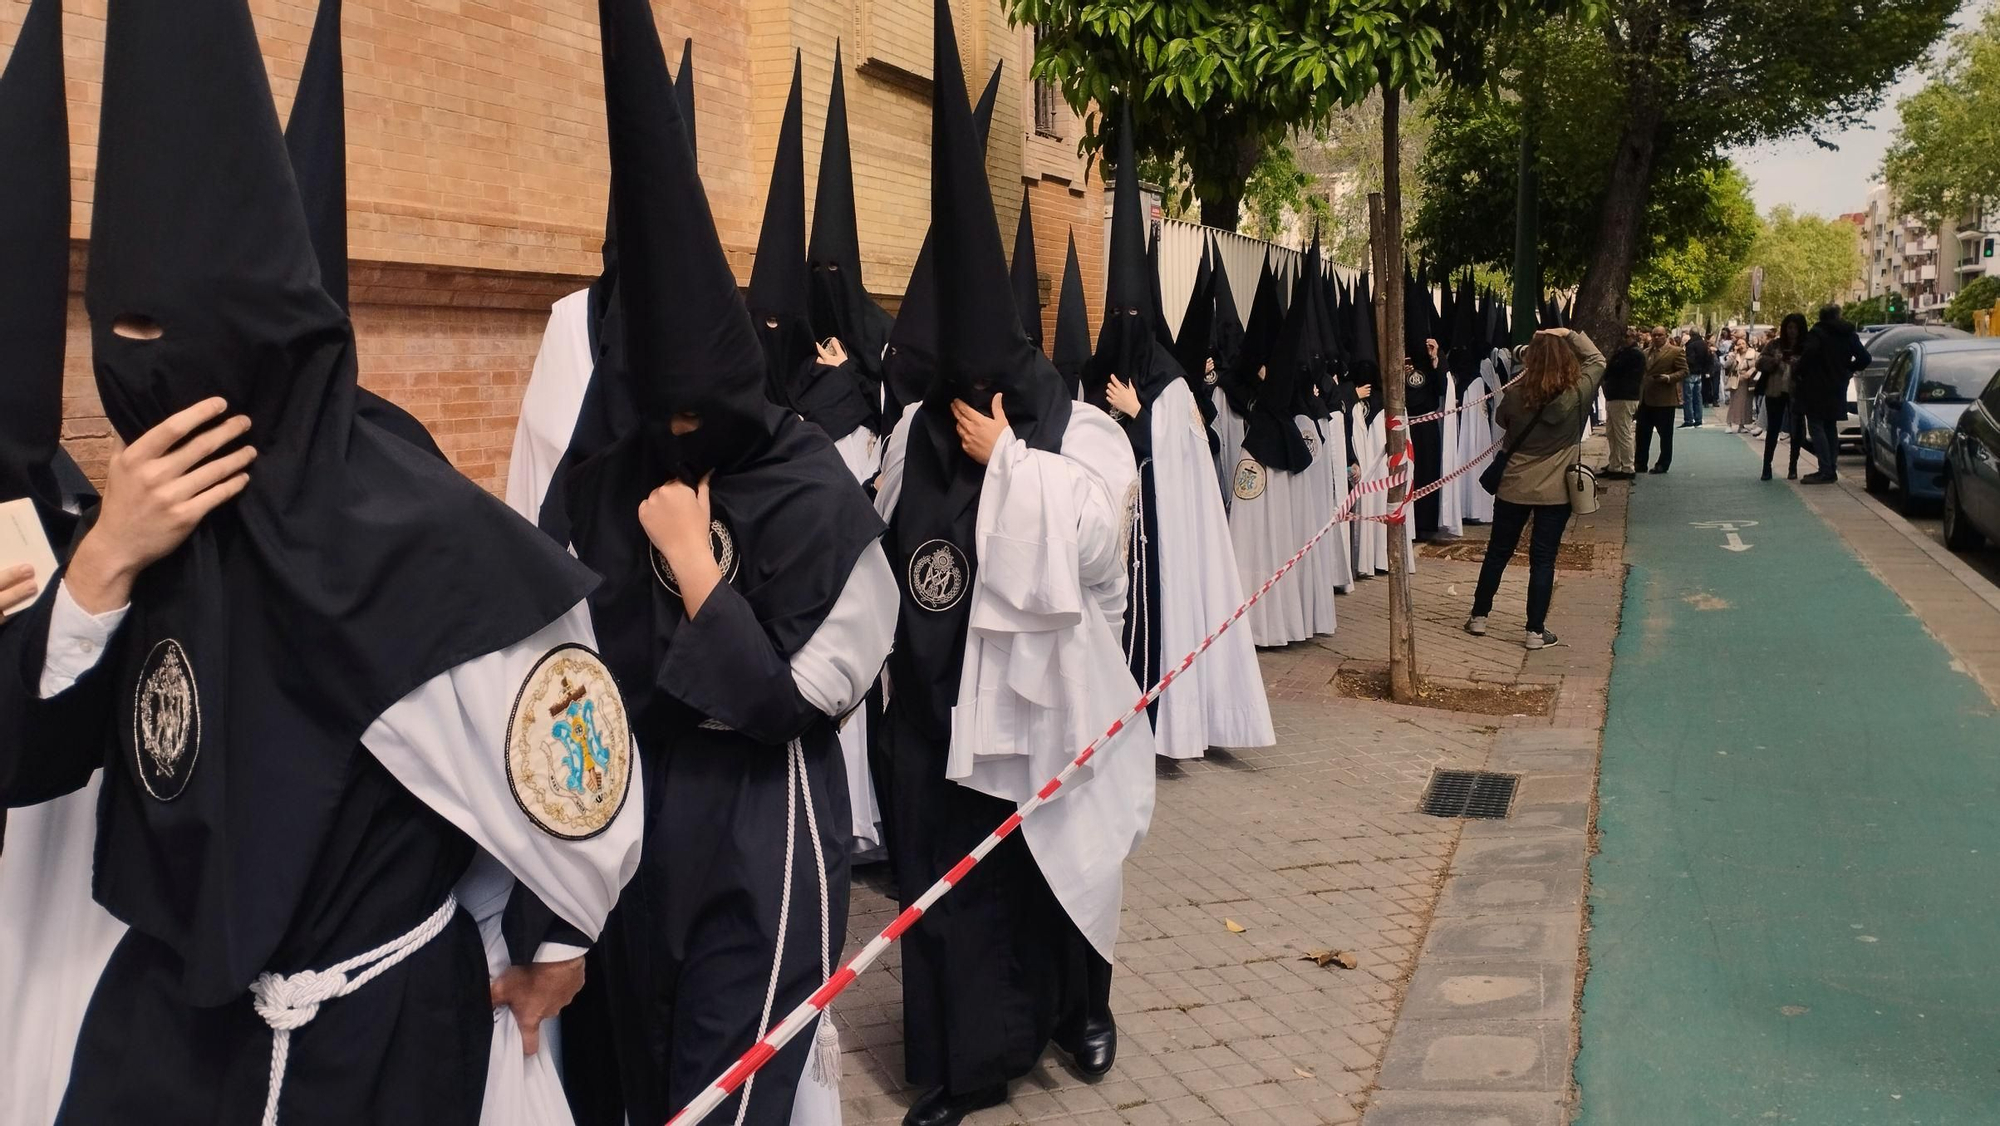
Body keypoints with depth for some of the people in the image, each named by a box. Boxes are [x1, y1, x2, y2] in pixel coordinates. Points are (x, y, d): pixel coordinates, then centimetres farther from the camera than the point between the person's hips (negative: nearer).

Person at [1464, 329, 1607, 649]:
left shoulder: (1516, 397, -10)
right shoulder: (1578, 395, -13)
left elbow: (1502, 421, 12)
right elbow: (1597, 360, 4)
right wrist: (1570, 333, 2)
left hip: (1514, 487, 1)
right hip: (1556, 491, -1)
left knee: (1498, 553, 14)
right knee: (1543, 560, 6)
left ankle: (1479, 617, 25)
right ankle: (1536, 631, 11)